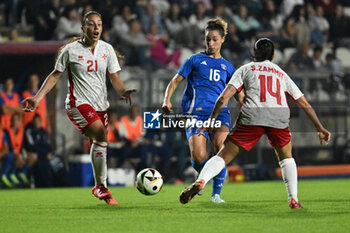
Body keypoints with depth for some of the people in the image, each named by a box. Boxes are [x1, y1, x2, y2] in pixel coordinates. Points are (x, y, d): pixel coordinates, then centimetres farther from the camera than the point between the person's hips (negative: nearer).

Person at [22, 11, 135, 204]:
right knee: (101, 135, -24)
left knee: (99, 145, 5)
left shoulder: (107, 49, 5)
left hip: (100, 105, 5)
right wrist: (37, 98, -3)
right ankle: (101, 186, -16)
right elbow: (55, 75, 3)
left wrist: (122, 92, -16)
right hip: (78, 103, -5)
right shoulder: (71, 49, -5)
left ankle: (100, 188, 23)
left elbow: (114, 77, 6)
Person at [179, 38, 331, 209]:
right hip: (279, 115, 2)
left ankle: (200, 181, -21)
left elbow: (225, 96, 9)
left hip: (252, 116, -2)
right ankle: (293, 199, 10)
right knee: (286, 157, 25)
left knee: (224, 155, 2)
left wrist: (211, 120, 12)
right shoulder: (281, 74, 31)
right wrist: (320, 128, 36)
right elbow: (304, 103, 30)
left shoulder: (245, 69, 23)